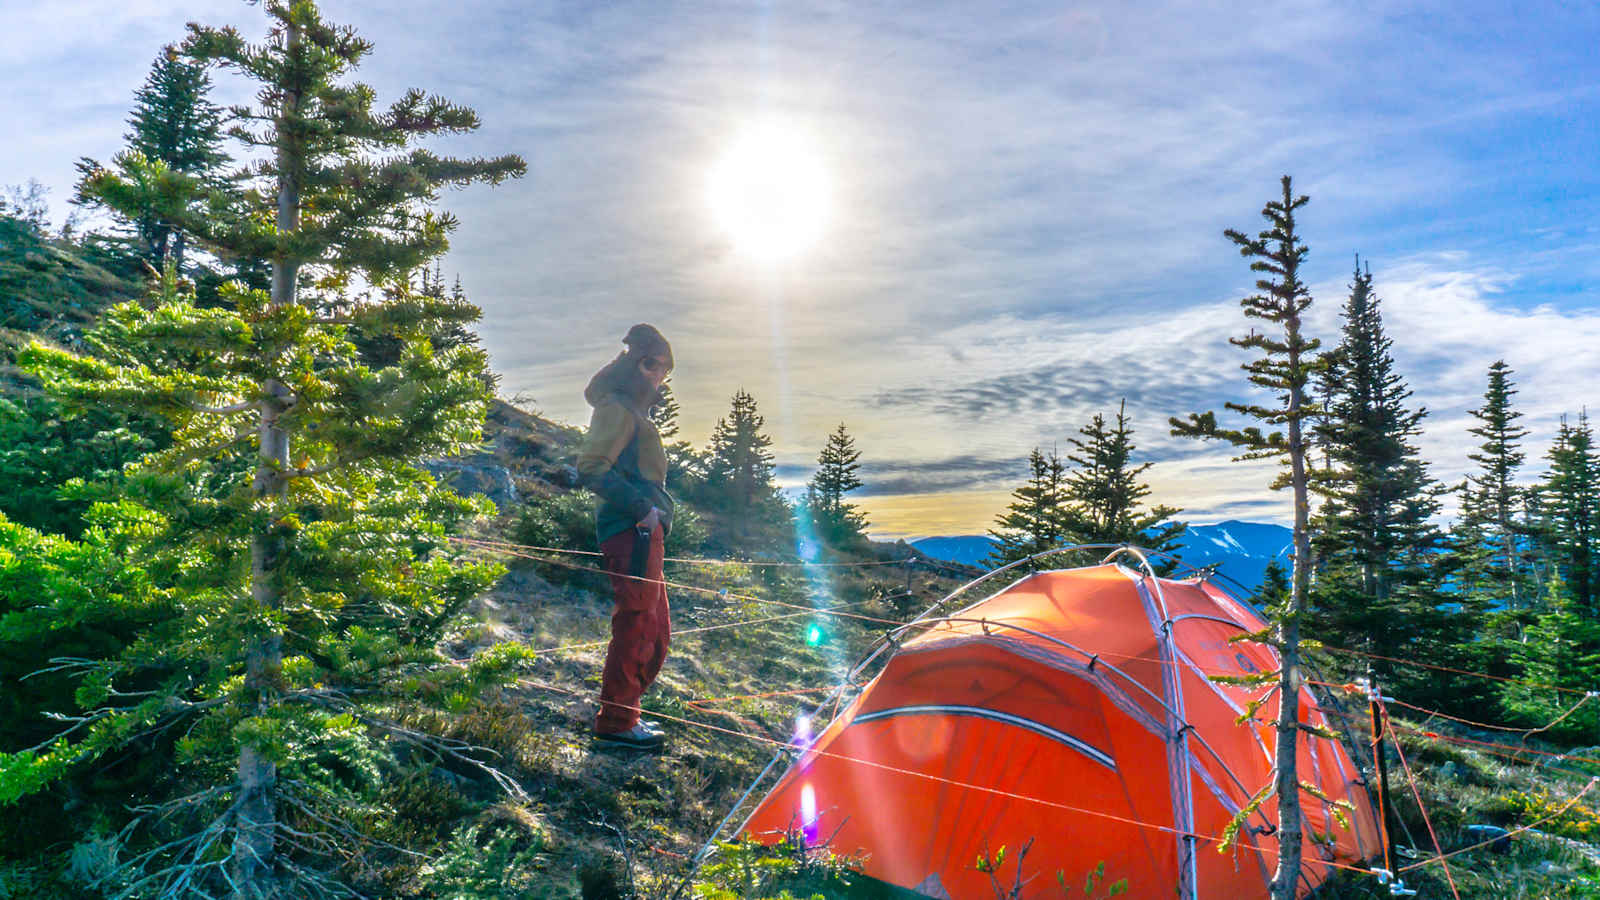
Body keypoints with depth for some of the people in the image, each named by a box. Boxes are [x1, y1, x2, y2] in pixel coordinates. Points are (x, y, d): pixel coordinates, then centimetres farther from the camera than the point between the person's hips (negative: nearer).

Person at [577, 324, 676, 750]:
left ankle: (622, 712, 24)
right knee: (635, 626, -7)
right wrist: (640, 507, -21)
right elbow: (591, 467, -20)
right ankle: (615, 723, 3)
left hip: (644, 533, 11)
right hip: (631, 533, -11)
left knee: (657, 629, 15)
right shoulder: (617, 409, -7)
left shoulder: (634, 413, 24)